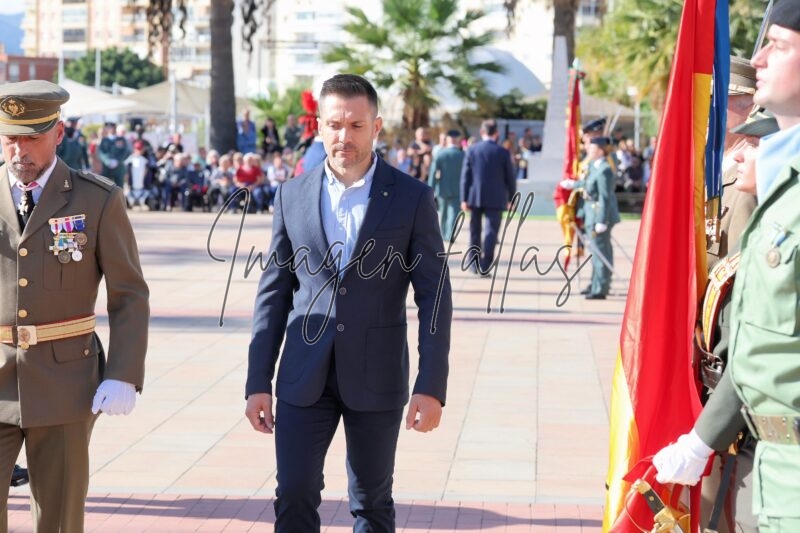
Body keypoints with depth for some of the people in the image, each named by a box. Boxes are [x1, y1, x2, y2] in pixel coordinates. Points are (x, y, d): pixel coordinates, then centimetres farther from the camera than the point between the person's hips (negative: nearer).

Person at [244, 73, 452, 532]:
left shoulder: (412, 198, -4)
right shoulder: (293, 195, 3)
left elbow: (434, 296, -5)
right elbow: (274, 292, 6)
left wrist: (432, 387, -11)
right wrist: (258, 381, 2)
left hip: (376, 377, -2)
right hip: (304, 377, 2)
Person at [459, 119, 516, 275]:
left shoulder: (472, 150, 0)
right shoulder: (503, 152, -3)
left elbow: (465, 175, -1)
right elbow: (510, 177, 1)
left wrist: (464, 198, 1)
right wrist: (511, 198, 13)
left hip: (475, 197, 2)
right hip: (495, 198, -2)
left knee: (475, 231, 13)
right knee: (491, 231, -2)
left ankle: (474, 264, 19)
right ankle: (485, 266, -11)